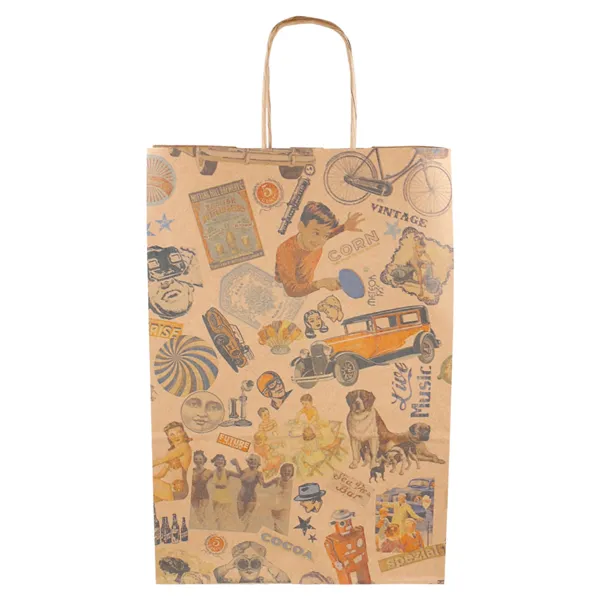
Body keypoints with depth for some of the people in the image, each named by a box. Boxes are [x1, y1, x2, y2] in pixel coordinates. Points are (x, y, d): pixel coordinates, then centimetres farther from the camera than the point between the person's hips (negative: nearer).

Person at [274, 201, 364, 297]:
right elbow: (291, 290, -37)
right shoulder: (286, 251, -34)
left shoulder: (313, 239, -15)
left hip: (307, 288, 8)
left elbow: (323, 235, 12)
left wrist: (345, 227, -5)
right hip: (286, 297, -8)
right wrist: (320, 283, -51)